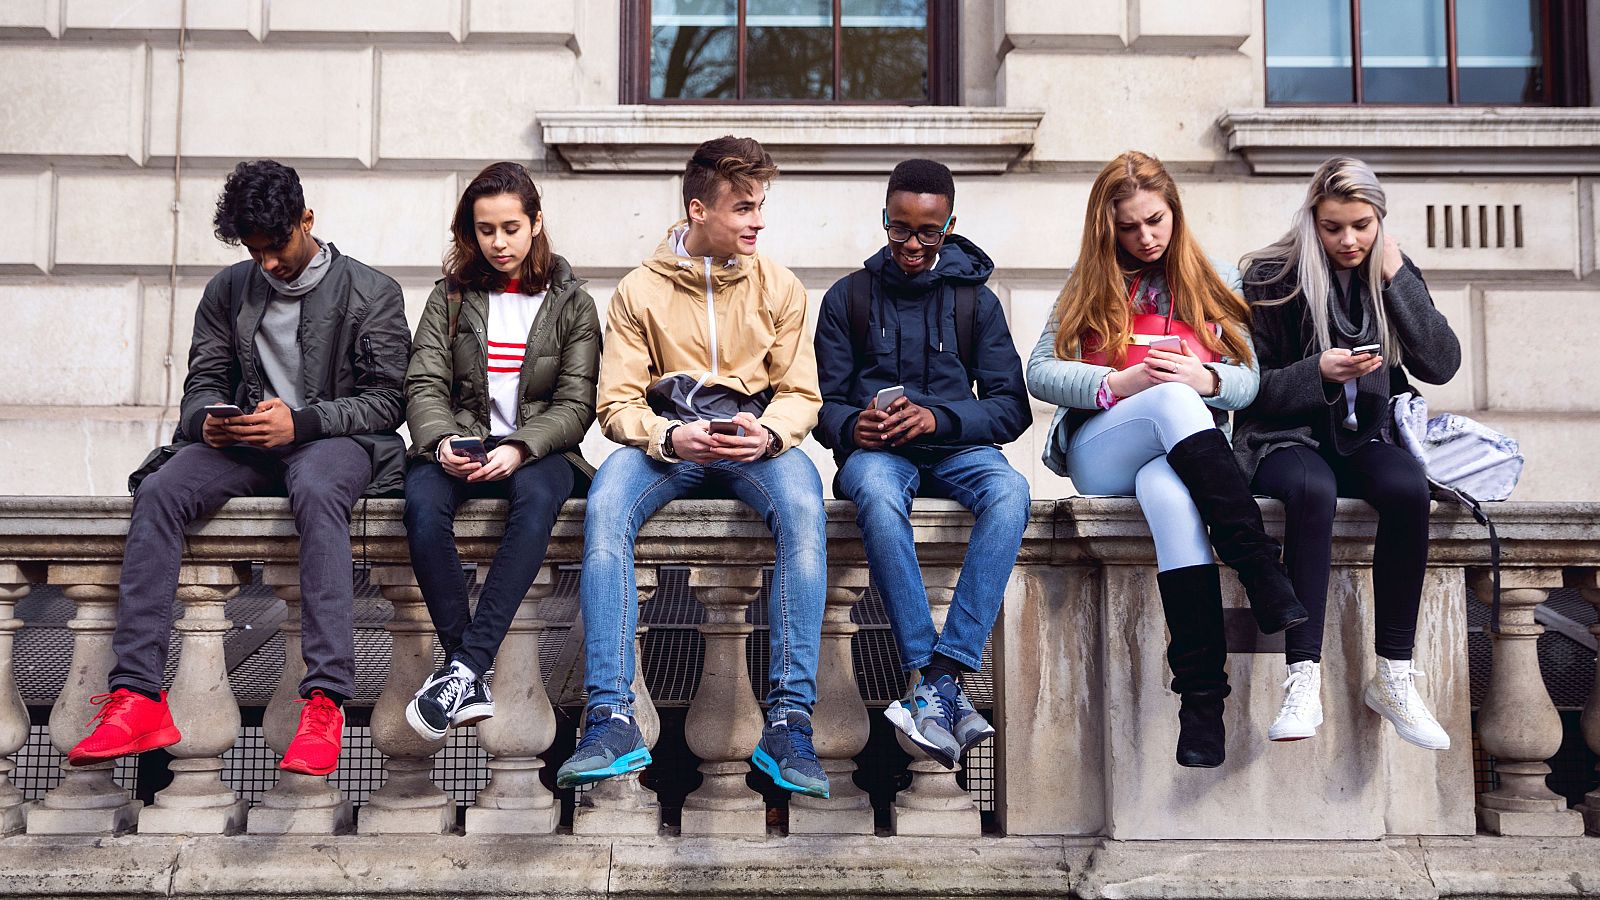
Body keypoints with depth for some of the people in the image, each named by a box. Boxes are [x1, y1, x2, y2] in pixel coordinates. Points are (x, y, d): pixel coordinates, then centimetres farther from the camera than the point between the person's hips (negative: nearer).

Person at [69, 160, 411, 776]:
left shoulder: (371, 293, 3)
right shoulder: (228, 291, 15)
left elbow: (387, 400, -3)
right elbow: (202, 381, 15)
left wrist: (300, 421, -18)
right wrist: (209, 418, -11)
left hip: (334, 440, -4)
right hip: (244, 444, 4)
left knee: (316, 491, -40)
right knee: (159, 491, -26)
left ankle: (325, 702, -45)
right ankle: (137, 697, -30)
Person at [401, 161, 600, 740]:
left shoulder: (571, 303, 9)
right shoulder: (451, 297, 14)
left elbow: (576, 404, 0)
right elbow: (425, 384, 4)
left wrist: (519, 448, -18)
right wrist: (441, 441, -18)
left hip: (538, 448, -1)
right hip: (461, 447, 2)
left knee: (538, 496, -38)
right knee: (422, 503, -33)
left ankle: (463, 668, -41)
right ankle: (472, 682, -33)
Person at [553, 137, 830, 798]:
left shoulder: (777, 286, 8)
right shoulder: (640, 290, 4)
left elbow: (801, 394, 6)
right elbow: (617, 404, 0)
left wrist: (768, 433, -17)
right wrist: (671, 436, -21)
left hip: (754, 441, 0)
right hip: (665, 438, 0)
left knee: (803, 511, -34)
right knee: (605, 508, -33)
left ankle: (789, 721, -32)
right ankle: (611, 722, -33)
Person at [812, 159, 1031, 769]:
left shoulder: (976, 301, 13)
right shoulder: (849, 297, 13)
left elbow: (1012, 406, 5)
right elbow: (824, 402, 8)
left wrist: (938, 417, -14)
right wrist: (852, 425, -16)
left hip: (955, 448, 1)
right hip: (877, 451, -1)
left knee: (1010, 491, -35)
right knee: (877, 492, -39)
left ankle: (942, 676, -41)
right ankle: (926, 675, -40)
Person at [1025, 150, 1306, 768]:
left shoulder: (1214, 282, 19)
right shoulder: (1091, 283, 17)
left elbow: (1248, 381, 12)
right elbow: (1039, 372, 5)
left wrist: (1207, 380, -13)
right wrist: (1119, 383, -12)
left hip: (1187, 452, 1)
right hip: (1099, 456, 0)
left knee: (1169, 493, -41)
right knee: (1172, 400, -38)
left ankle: (1203, 697, -47)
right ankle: (1264, 577, -46)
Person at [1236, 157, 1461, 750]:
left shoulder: (1392, 276, 8)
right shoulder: (1272, 277, -3)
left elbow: (1441, 365, -3)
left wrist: (1397, 278, -8)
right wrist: (1317, 373, -20)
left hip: (1361, 438, 3)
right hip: (1285, 437, -3)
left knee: (1409, 486, -31)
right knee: (1312, 490, -38)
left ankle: (1394, 677, -25)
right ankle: (1303, 681, -40)